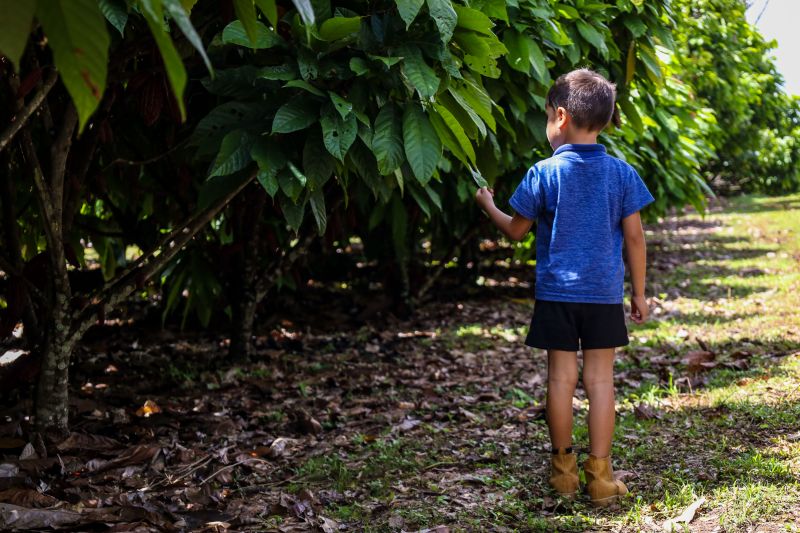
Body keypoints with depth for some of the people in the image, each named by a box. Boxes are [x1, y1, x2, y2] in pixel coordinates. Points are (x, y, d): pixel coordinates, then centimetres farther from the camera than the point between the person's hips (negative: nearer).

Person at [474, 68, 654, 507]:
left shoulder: (544, 173, -6)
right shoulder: (622, 173, -1)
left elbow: (516, 230, 2)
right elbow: (634, 236, 0)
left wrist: (487, 204, 21)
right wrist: (639, 291, 9)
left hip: (556, 292, -1)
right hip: (605, 292, 1)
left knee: (561, 377, 6)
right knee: (600, 378, 4)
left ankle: (563, 469, 16)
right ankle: (600, 474, 6)